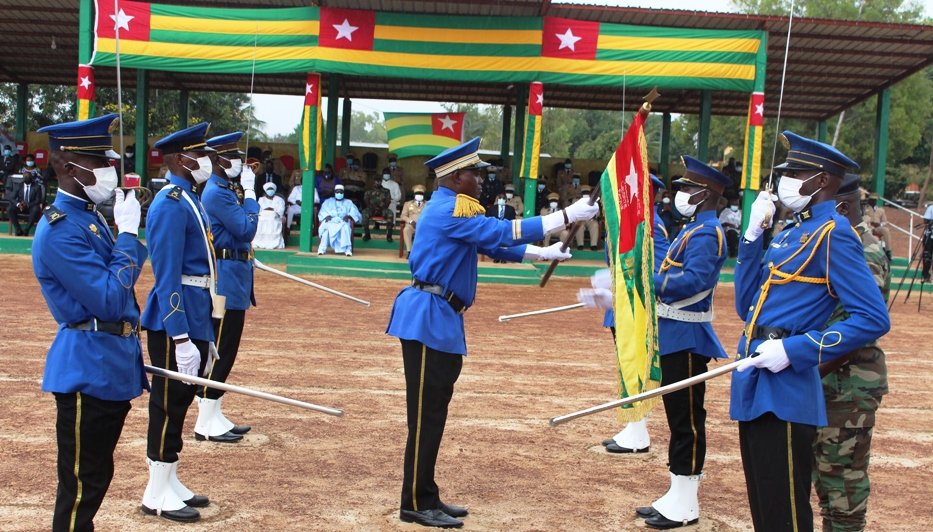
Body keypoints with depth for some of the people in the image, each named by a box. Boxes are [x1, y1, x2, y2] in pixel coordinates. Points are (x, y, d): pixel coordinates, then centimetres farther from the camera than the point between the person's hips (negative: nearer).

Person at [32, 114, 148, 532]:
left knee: (95, 479, 18)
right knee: (81, 485, 0)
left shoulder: (91, 218, 11)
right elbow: (109, 300, -22)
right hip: (88, 373, -9)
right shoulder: (60, 230, -18)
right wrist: (127, 234, -17)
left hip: (110, 370, 9)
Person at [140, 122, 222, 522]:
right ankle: (157, 494, 10)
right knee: (169, 403, -1)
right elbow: (167, 277, -20)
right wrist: (181, 337, -23)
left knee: (181, 400, 15)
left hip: (195, 319, 9)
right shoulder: (171, 204, -15)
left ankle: (170, 483, 26)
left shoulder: (191, 201, 15)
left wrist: (204, 335, 19)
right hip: (175, 321, -9)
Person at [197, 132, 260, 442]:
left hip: (231, 282, 10)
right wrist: (250, 192, -12)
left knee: (222, 351, 13)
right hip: (227, 282, -10)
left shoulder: (222, 191, 16)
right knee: (221, 351, -6)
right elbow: (247, 230, -18)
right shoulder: (218, 193, -15)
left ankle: (214, 417, 20)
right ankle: (206, 423, 1)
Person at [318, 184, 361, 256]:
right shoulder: (328, 201, 26)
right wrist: (327, 216, -12)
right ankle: (322, 249, -41)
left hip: (343, 222, 0)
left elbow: (355, 212, 8)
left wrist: (348, 216, -14)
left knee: (345, 227, -38)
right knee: (326, 227, -37)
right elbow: (322, 212, 12)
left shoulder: (348, 202, 24)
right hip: (330, 221, 0)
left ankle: (348, 249, -46)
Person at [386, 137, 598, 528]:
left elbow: (493, 245, 24)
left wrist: (541, 254, 17)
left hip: (441, 320, 11)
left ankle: (426, 499, 20)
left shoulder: (452, 208, 18)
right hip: (428, 318, -11)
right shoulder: (450, 209, -14)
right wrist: (566, 216, -16)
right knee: (425, 414, -5)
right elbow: (504, 232, -19)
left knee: (434, 412, 12)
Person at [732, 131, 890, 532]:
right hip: (756, 390, 9)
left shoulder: (833, 235, -11)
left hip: (783, 393, -9)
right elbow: (746, 307, 15)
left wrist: (795, 350, -22)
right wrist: (752, 235, 8)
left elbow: (874, 319, -18)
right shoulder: (791, 234, 15)